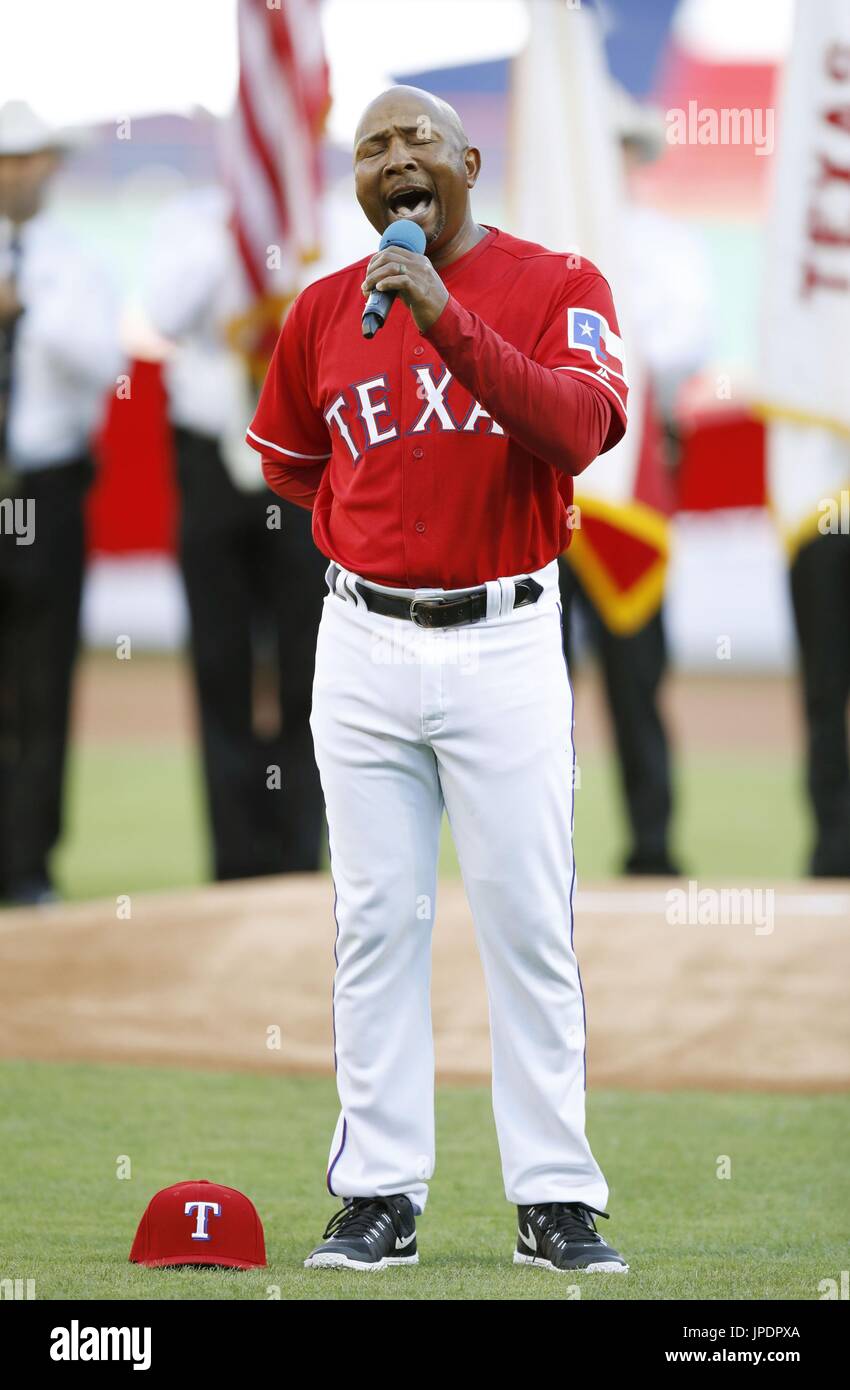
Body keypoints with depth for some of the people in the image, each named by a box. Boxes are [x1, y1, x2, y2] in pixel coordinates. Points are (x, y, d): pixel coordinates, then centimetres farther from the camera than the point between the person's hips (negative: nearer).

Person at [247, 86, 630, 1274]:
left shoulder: (556, 287, -2)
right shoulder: (321, 315, 7)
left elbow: (578, 429, -21)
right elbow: (291, 466, 23)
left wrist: (449, 318, -28)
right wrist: (367, 547, 10)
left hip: (505, 645, -3)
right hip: (365, 646, 3)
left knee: (530, 924, -3)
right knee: (377, 922, 3)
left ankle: (556, 1201, 1)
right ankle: (378, 1198, 6)